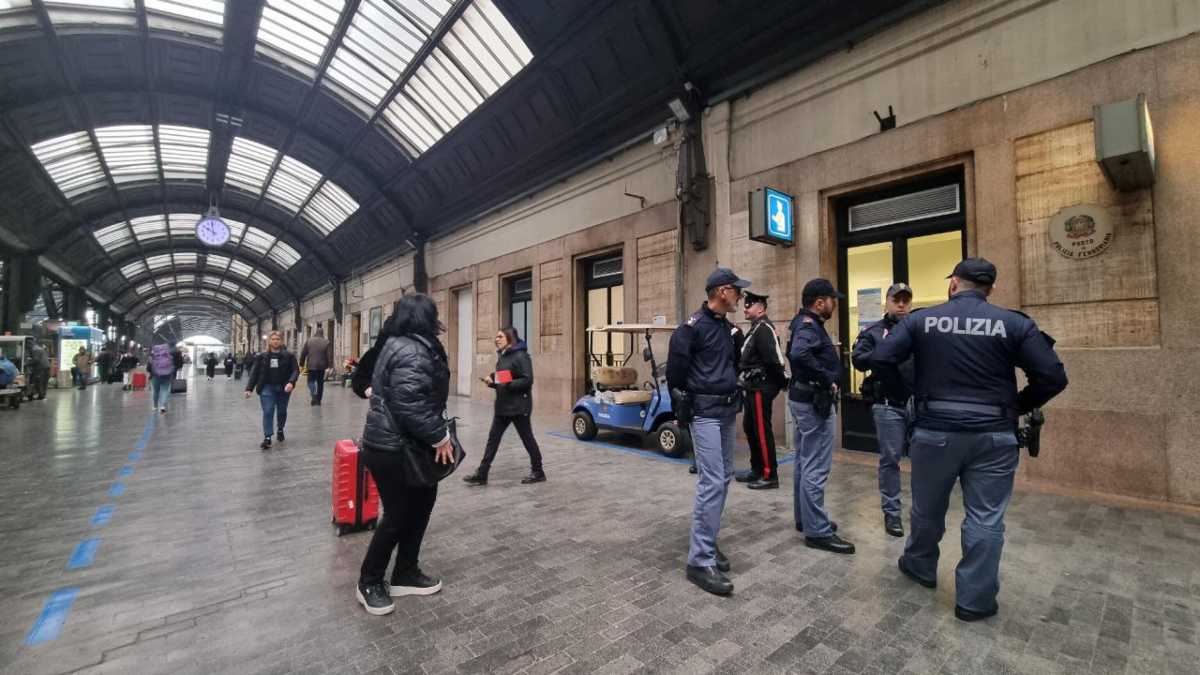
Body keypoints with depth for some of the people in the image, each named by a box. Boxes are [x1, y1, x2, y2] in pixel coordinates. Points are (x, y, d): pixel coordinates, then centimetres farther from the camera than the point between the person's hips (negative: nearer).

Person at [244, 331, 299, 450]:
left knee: (282, 412, 14)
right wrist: (249, 388, -2)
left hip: (283, 388, 0)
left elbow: (295, 370, -6)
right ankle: (267, 438, -8)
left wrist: (291, 382, -24)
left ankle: (280, 430, 40)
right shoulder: (262, 356, 3)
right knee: (268, 412, -9)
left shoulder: (288, 355, -2)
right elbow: (255, 373, 4)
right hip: (267, 388, 0)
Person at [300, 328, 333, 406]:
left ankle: (313, 395, -18)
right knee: (320, 383, 11)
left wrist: (302, 364, 12)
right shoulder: (327, 342, -3)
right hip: (321, 366, 0)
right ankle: (318, 400, 15)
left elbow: (303, 353, 5)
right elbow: (330, 355, -8)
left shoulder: (309, 341, 1)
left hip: (311, 365, 0)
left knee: (311, 381, 8)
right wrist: (329, 365, -5)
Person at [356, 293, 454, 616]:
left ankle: (405, 574, 31)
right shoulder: (411, 351, -21)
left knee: (418, 507, 17)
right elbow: (410, 404, -29)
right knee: (399, 516, 4)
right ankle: (369, 582, 24)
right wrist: (440, 436, -19)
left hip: (401, 445, 11)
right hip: (395, 449, -11)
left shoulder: (397, 344, 13)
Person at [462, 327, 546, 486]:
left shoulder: (521, 356, -15)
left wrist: (508, 384, -27)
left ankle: (538, 473, 20)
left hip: (518, 406, -8)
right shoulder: (502, 356, 12)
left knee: (527, 439, 5)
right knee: (493, 438, 8)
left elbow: (527, 380, -21)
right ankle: (481, 474, 15)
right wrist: (492, 380, 0)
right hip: (502, 406, 8)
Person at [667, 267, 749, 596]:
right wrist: (683, 403, -5)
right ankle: (700, 560, -4)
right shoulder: (693, 326, -14)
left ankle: (707, 542, 27)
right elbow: (675, 367, -13)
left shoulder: (728, 327, 12)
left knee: (724, 478, 13)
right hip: (705, 412, -9)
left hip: (728, 411, 9)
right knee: (712, 482, -12)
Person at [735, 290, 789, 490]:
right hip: (753, 387, 10)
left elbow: (773, 359, -23)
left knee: (762, 431, -4)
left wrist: (783, 381, -16)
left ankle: (770, 476, 6)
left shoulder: (764, 328, -14)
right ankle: (757, 470, 27)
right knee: (750, 428, 16)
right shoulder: (756, 328, 18)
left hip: (761, 388, -10)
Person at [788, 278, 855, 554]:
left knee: (804, 463, 17)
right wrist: (827, 379, -26)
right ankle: (817, 531, 6)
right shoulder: (809, 325, -18)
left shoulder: (805, 322, 13)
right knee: (816, 468, -3)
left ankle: (804, 518, 30)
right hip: (814, 402, -11)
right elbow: (799, 354, -38)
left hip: (803, 399, 11)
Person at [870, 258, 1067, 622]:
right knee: (985, 519, 10)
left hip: (935, 431, 0)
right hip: (994, 435, 0)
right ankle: (975, 599, 19)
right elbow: (1053, 377, -4)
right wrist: (1019, 406, 11)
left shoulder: (920, 320, -4)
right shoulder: (1014, 323, -3)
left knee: (928, 508, 18)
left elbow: (879, 360, -10)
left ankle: (920, 566, 39)